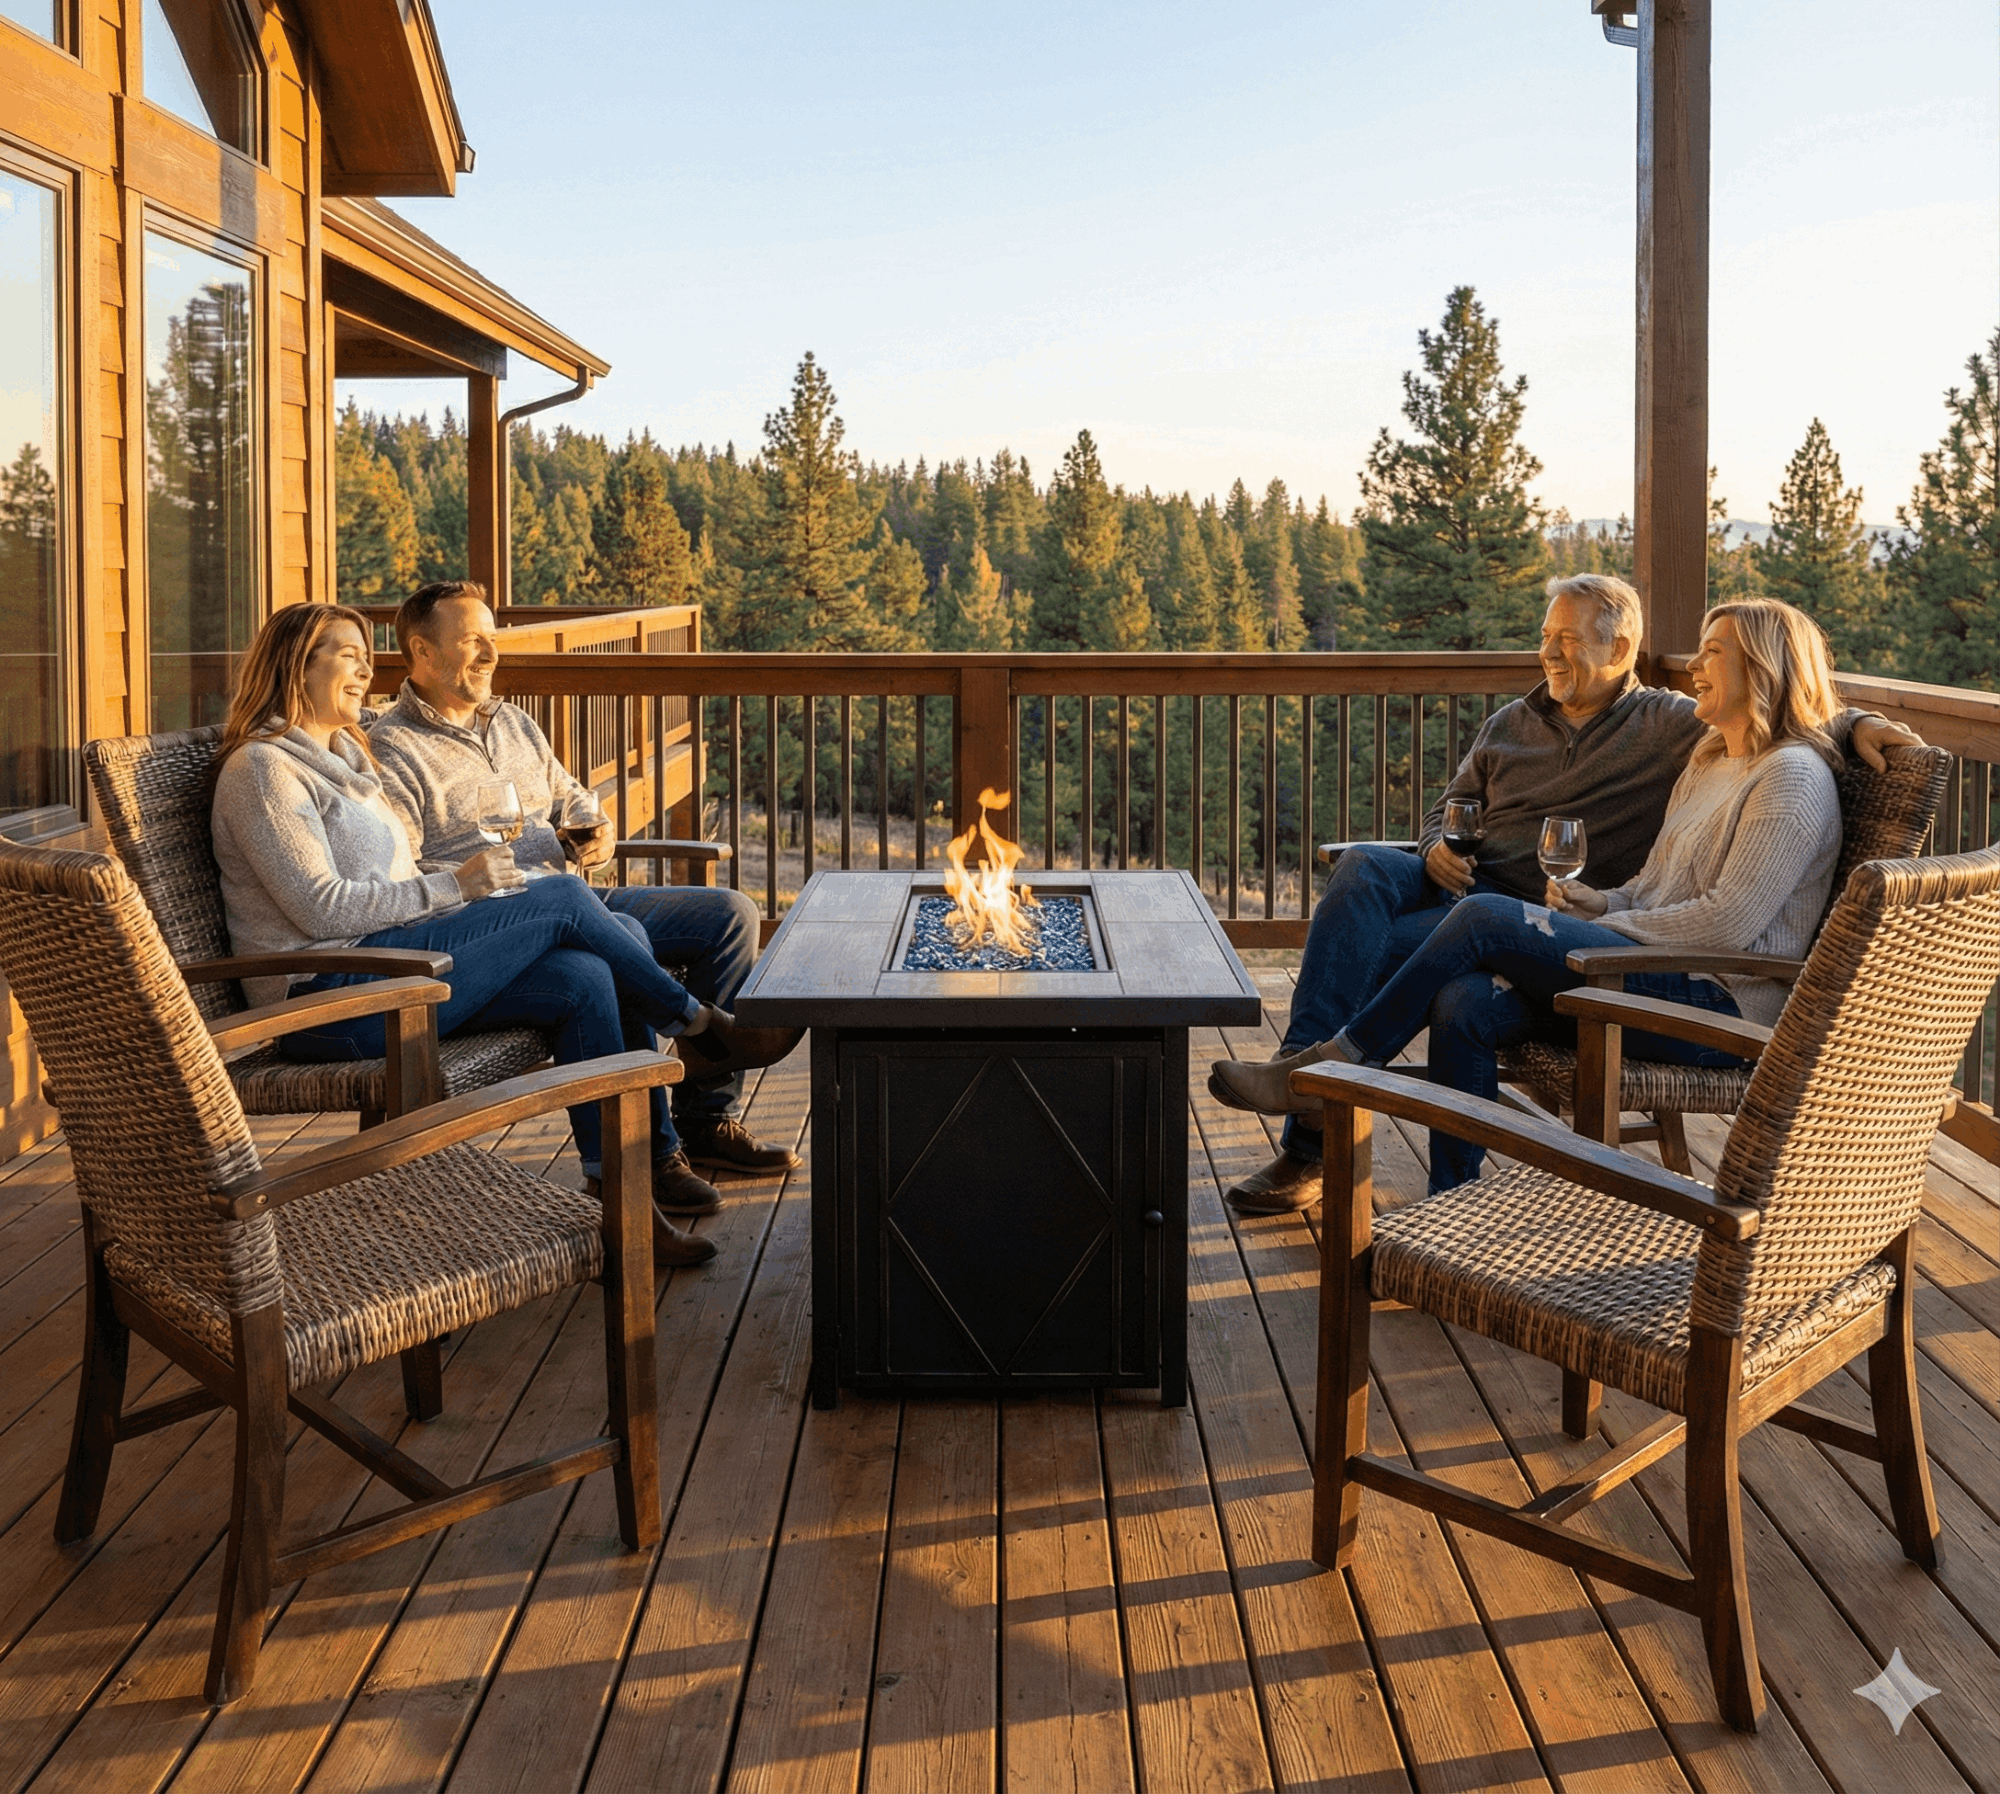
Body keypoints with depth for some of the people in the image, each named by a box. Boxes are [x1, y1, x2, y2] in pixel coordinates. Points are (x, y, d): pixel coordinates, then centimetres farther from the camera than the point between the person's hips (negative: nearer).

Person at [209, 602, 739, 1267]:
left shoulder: (342, 756, 24)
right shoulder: (261, 769, -6)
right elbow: (323, 910, -16)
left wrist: (470, 878, 4)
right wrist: (456, 885, -13)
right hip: (330, 998, -9)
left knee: (585, 979, -14)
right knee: (565, 898, -14)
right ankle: (695, 1021, 8)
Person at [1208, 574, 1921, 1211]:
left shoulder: (1666, 724, 9)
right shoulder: (1513, 721, 24)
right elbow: (1451, 806, 28)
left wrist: (1853, 723, -14)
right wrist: (1438, 845, 6)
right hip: (1462, 884, 5)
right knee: (1364, 866, -29)